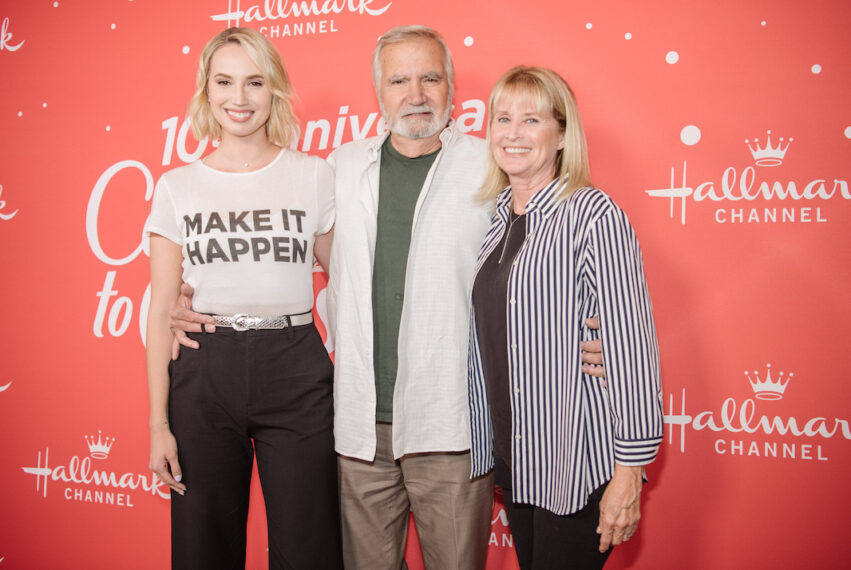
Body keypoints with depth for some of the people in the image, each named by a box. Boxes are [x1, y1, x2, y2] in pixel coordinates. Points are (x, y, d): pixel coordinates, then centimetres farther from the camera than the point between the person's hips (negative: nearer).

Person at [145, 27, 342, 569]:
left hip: (296, 374, -1)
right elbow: (161, 311, 5)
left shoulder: (315, 176, 3)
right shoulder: (178, 186, 5)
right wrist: (159, 423, 1)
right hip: (204, 376, 1)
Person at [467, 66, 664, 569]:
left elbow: (631, 346, -17)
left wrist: (629, 471, -17)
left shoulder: (593, 216, -14)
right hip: (511, 455, 7)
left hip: (580, 466, -6)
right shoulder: (496, 216, 7)